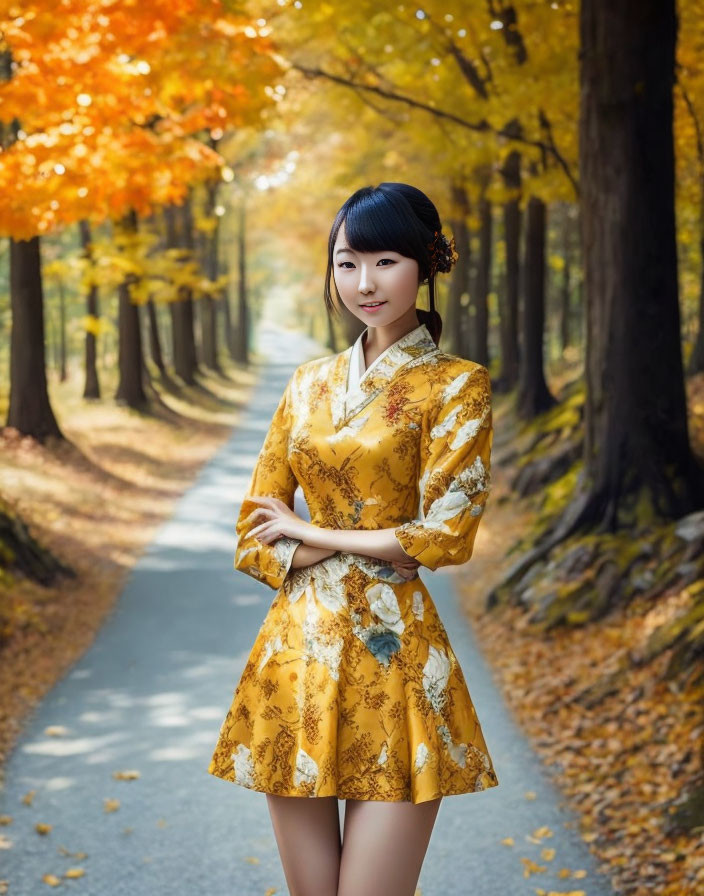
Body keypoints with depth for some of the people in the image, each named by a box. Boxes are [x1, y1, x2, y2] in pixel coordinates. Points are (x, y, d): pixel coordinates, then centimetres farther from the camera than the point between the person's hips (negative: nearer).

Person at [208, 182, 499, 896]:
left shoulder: (456, 385, -2)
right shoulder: (309, 383, 12)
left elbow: (445, 533, -10)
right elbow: (254, 533, 11)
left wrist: (313, 534, -3)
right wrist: (327, 556, -7)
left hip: (391, 651, -4)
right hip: (297, 649, 5)